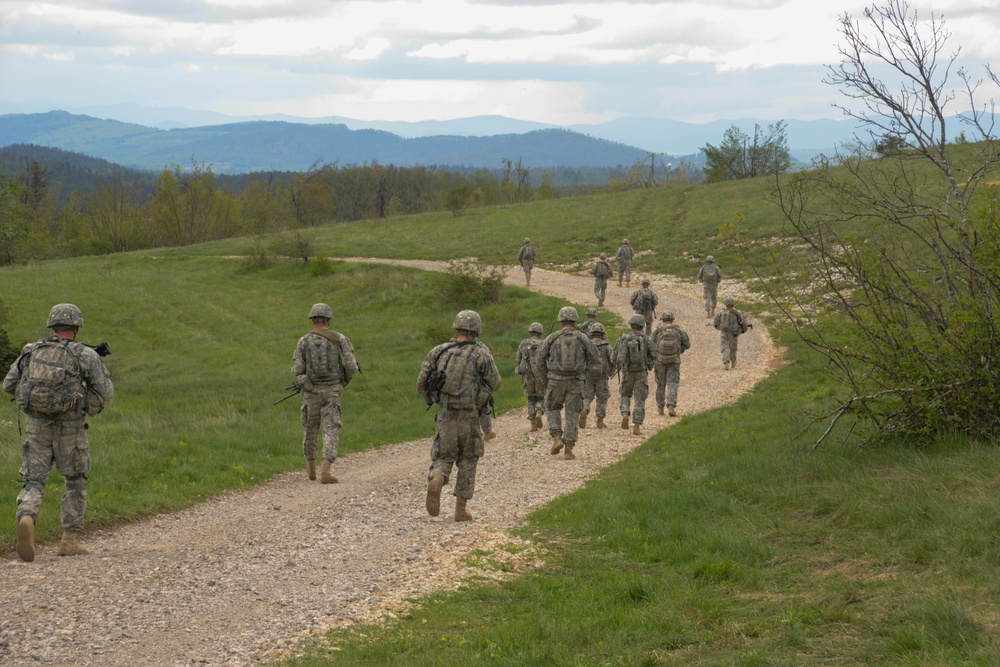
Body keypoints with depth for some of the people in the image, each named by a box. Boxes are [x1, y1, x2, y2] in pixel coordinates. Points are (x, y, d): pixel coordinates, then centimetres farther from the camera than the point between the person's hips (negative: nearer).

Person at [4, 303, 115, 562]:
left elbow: (9, 385, 12)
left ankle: (26, 519, -28)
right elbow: (106, 392, -5)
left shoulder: (31, 351, 6)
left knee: (34, 482, 4)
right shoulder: (85, 355, -4)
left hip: (37, 425, 2)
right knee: (75, 482, 16)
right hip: (70, 428, -2)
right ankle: (70, 540, 14)